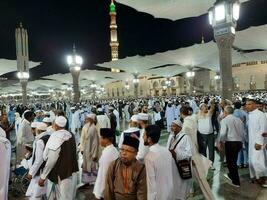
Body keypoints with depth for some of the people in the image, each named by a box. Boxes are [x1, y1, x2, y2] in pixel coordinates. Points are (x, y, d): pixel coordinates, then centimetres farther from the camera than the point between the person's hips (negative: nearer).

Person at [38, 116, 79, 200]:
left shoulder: (55, 138, -21)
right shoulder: (71, 135, -3)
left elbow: (51, 161, -20)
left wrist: (42, 177, -10)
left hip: (60, 175, -6)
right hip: (71, 172, 6)